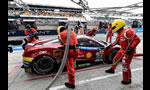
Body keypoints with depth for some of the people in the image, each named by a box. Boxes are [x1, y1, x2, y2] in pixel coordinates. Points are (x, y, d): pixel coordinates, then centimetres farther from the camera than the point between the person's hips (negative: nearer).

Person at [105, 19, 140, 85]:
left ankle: (128, 79, 16)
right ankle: (112, 69, 42)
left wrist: (130, 49, -31)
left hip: (129, 51, -9)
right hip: (122, 50, 9)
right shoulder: (119, 34, 4)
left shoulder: (127, 32, -26)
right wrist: (110, 46, 22)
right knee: (116, 59, 18)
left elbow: (137, 39, -28)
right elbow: (116, 41, 20)